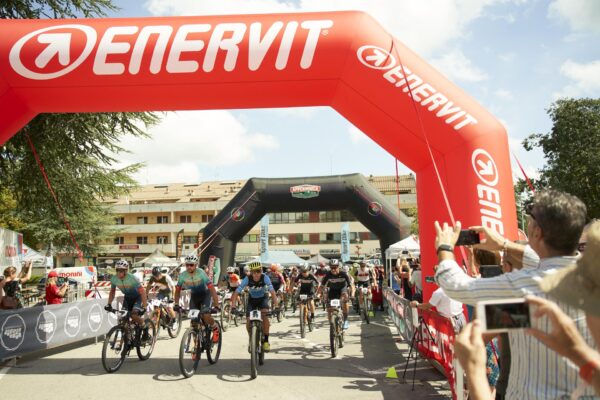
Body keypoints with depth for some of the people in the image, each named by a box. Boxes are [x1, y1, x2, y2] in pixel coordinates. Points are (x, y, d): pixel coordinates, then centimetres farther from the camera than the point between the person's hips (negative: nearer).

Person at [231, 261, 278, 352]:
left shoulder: (265, 278, -29)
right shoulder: (247, 279, -28)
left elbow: (272, 292, -34)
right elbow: (236, 292, -29)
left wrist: (276, 305, -46)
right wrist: (233, 306, -41)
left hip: (263, 298, -1)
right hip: (252, 299, 1)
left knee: (264, 315, -27)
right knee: (248, 321, -11)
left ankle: (266, 340, -13)